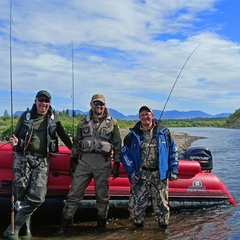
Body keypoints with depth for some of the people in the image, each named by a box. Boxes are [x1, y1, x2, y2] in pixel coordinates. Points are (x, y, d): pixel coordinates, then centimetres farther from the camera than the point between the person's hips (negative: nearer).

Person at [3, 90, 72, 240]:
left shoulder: (53, 117, 10)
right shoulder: (26, 116, 8)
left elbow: (63, 135, 18)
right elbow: (16, 135, 11)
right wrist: (15, 142, -11)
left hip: (42, 160, 1)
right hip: (23, 157, 0)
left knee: (37, 196, -12)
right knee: (21, 194, -7)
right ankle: (26, 226, 13)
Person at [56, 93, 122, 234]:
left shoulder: (112, 123, 4)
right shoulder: (84, 122, 11)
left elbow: (117, 144, 4)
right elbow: (76, 142, 15)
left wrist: (117, 164, 0)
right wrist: (73, 159, 11)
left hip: (103, 162, -2)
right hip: (84, 160, 2)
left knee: (102, 194, 7)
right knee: (75, 193, 1)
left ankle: (102, 221, 23)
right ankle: (65, 224, 7)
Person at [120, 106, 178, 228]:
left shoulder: (164, 133, 6)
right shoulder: (133, 135, 5)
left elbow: (173, 151, 10)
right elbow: (125, 153, 5)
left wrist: (174, 170, 3)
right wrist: (131, 171, -5)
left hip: (160, 174, 0)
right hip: (140, 175, 0)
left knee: (161, 203, 6)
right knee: (136, 203, -3)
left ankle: (163, 224, 23)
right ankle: (138, 225, 16)